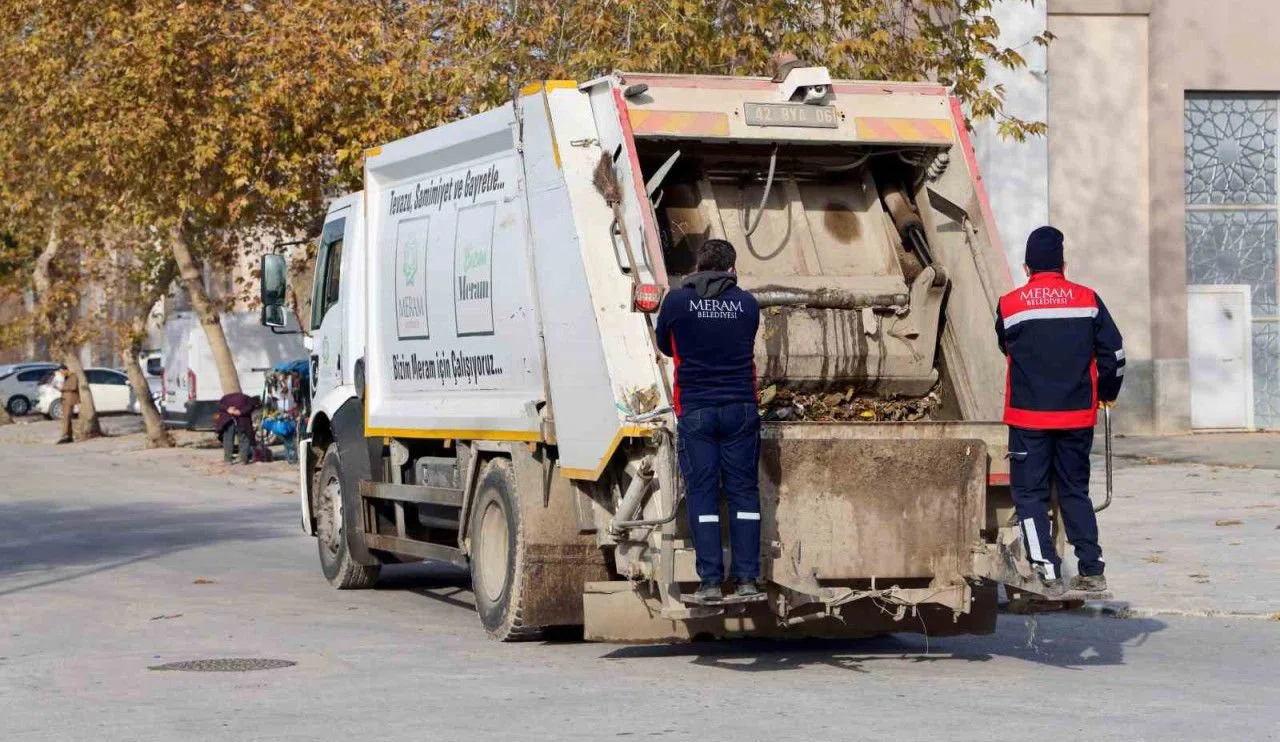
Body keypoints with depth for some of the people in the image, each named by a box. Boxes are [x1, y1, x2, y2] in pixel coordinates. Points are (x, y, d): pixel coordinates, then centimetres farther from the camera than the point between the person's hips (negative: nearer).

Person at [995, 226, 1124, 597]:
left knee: (1030, 494, 4)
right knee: (1075, 491, 15)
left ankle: (1048, 571, -5)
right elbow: (1114, 351, 2)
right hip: (1078, 414, 3)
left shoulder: (1009, 305, -4)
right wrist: (1107, 392, 19)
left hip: (1028, 417, -3)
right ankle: (1092, 570, 14)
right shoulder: (1087, 300, 0)